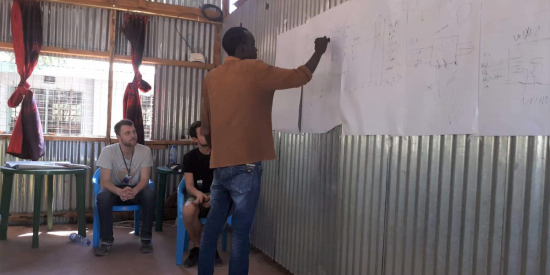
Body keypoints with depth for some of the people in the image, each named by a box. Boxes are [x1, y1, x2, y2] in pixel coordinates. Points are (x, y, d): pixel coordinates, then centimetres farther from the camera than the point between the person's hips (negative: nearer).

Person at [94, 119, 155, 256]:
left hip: (136, 189, 1)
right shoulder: (108, 151, -18)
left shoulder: (145, 151, -15)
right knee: (102, 197, -34)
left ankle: (146, 238, -15)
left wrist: (134, 191, -40)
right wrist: (120, 191, -43)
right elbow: (105, 181, -21)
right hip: (115, 189, 0)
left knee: (150, 195, -32)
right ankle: (106, 241, -17)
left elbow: (144, 179, -17)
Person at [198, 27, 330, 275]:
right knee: (241, 231, -1)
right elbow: (300, 77, 0)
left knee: (213, 225, 14)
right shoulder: (253, 70, -7)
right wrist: (319, 52, 15)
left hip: (219, 165, 7)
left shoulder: (211, 77, 11)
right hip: (245, 165, -7)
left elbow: (205, 126, 15)